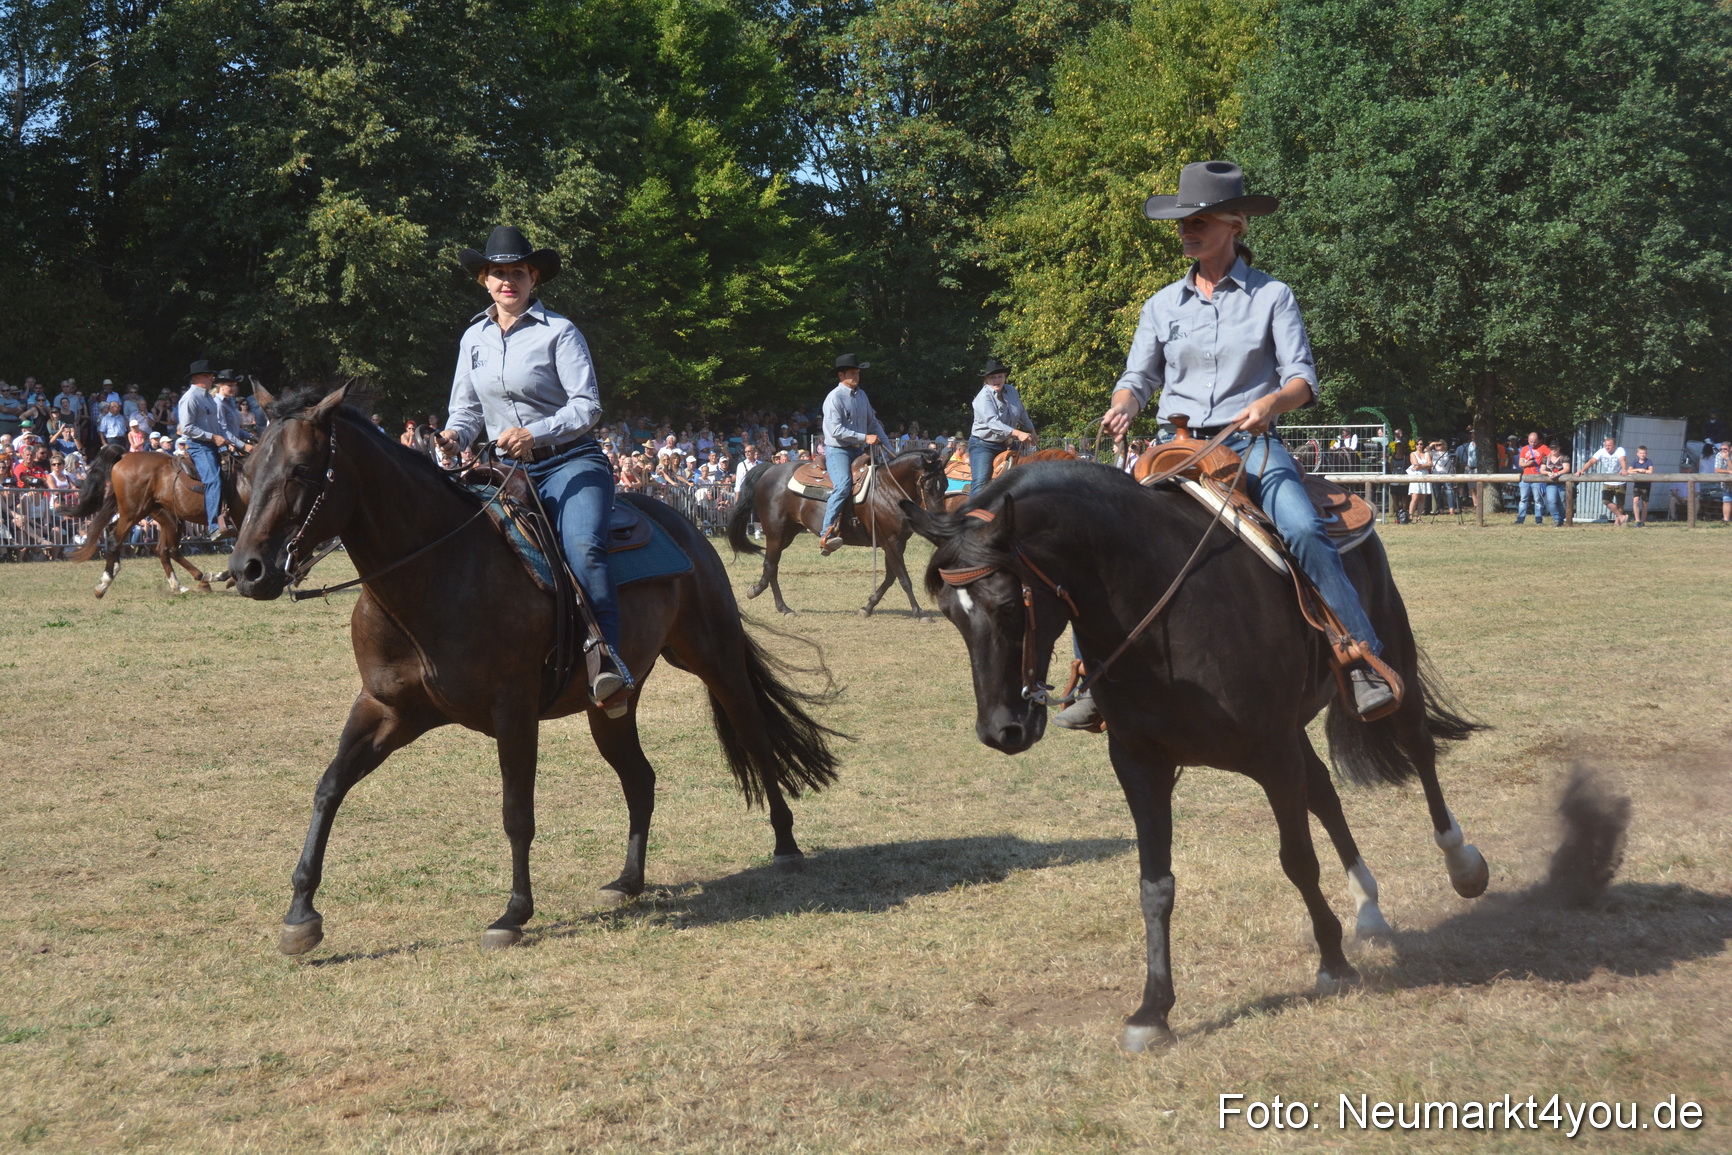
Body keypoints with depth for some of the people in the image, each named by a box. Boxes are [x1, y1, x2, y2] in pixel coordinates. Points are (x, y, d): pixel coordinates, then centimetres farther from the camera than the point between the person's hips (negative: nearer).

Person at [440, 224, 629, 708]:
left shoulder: (558, 332, -4)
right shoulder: (474, 338, 13)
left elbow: (588, 406, -10)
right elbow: (466, 409, 19)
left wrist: (535, 433, -25)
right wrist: (453, 435, -5)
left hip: (571, 463, -5)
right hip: (506, 470, 6)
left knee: (582, 545, -32)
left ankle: (610, 662, -35)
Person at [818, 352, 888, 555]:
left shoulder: (861, 395, 13)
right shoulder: (834, 398, -11)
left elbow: (872, 422, 23)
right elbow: (836, 430, -20)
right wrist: (865, 438, -21)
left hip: (859, 450, 8)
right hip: (837, 449, -8)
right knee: (843, 485, -29)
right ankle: (826, 535, -32)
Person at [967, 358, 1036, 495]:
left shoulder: (1012, 391, 3)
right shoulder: (983, 397, -19)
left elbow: (1022, 414, 21)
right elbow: (992, 422, -33)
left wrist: (1031, 431, 34)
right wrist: (1017, 433, -43)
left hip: (1005, 445, 7)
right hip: (983, 445, -7)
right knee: (980, 483, -20)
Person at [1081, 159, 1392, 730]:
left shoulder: (1272, 296, 4)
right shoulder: (1162, 305, 13)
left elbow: (1303, 380, -2)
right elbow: (1138, 378, 14)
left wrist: (1271, 402, -25)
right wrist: (1122, 407, -11)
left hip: (1251, 443, -3)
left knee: (1304, 531, -30)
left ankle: (1365, 663, -28)